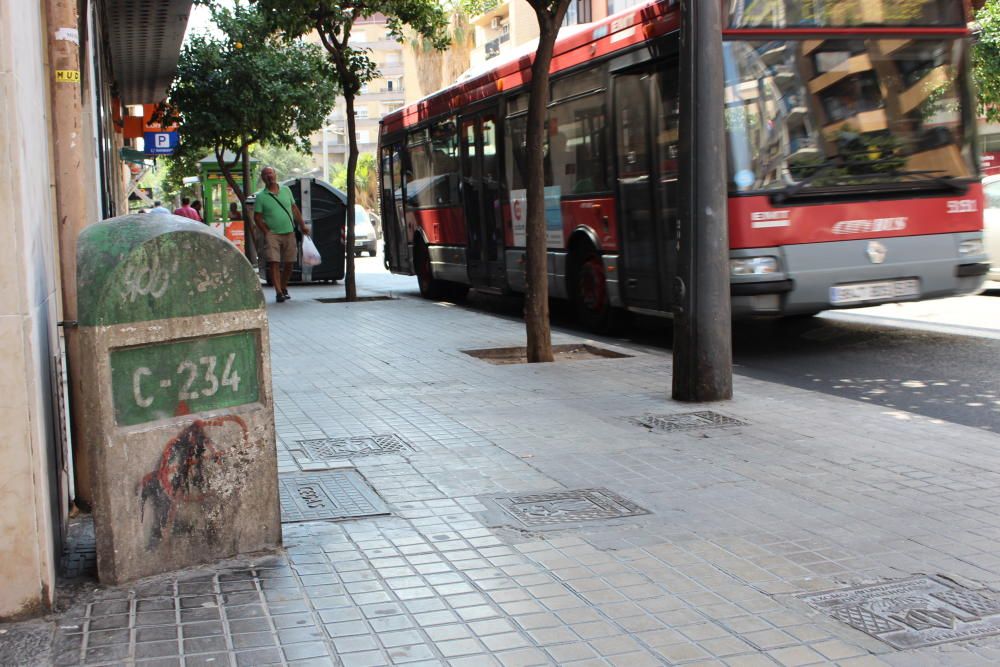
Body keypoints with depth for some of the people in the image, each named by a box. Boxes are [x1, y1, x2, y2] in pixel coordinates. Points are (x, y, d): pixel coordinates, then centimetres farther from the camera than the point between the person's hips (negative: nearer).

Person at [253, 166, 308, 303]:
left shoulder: (286, 190, 9)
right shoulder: (260, 196, -2)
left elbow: (294, 209, 15)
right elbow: (257, 217, -2)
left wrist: (302, 225, 13)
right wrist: (266, 232, -11)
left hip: (289, 233, 4)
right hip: (272, 234, -4)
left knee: (288, 263, 7)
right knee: (273, 263, -13)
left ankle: (283, 288, 25)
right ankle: (279, 292, -13)